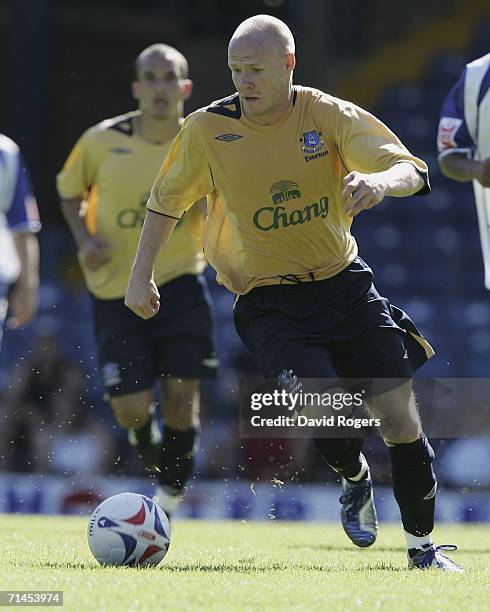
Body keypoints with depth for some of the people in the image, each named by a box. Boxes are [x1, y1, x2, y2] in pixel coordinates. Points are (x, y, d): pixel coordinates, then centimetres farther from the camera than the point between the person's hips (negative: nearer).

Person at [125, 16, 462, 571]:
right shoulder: (207, 129, -6)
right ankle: (355, 479, 11)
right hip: (270, 304, -1)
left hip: (345, 284, 1)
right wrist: (141, 275, 5)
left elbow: (412, 171, -18)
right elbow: (166, 202, 11)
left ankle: (422, 548, 16)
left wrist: (382, 181, -40)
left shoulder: (329, 115, -8)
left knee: (399, 416, -4)